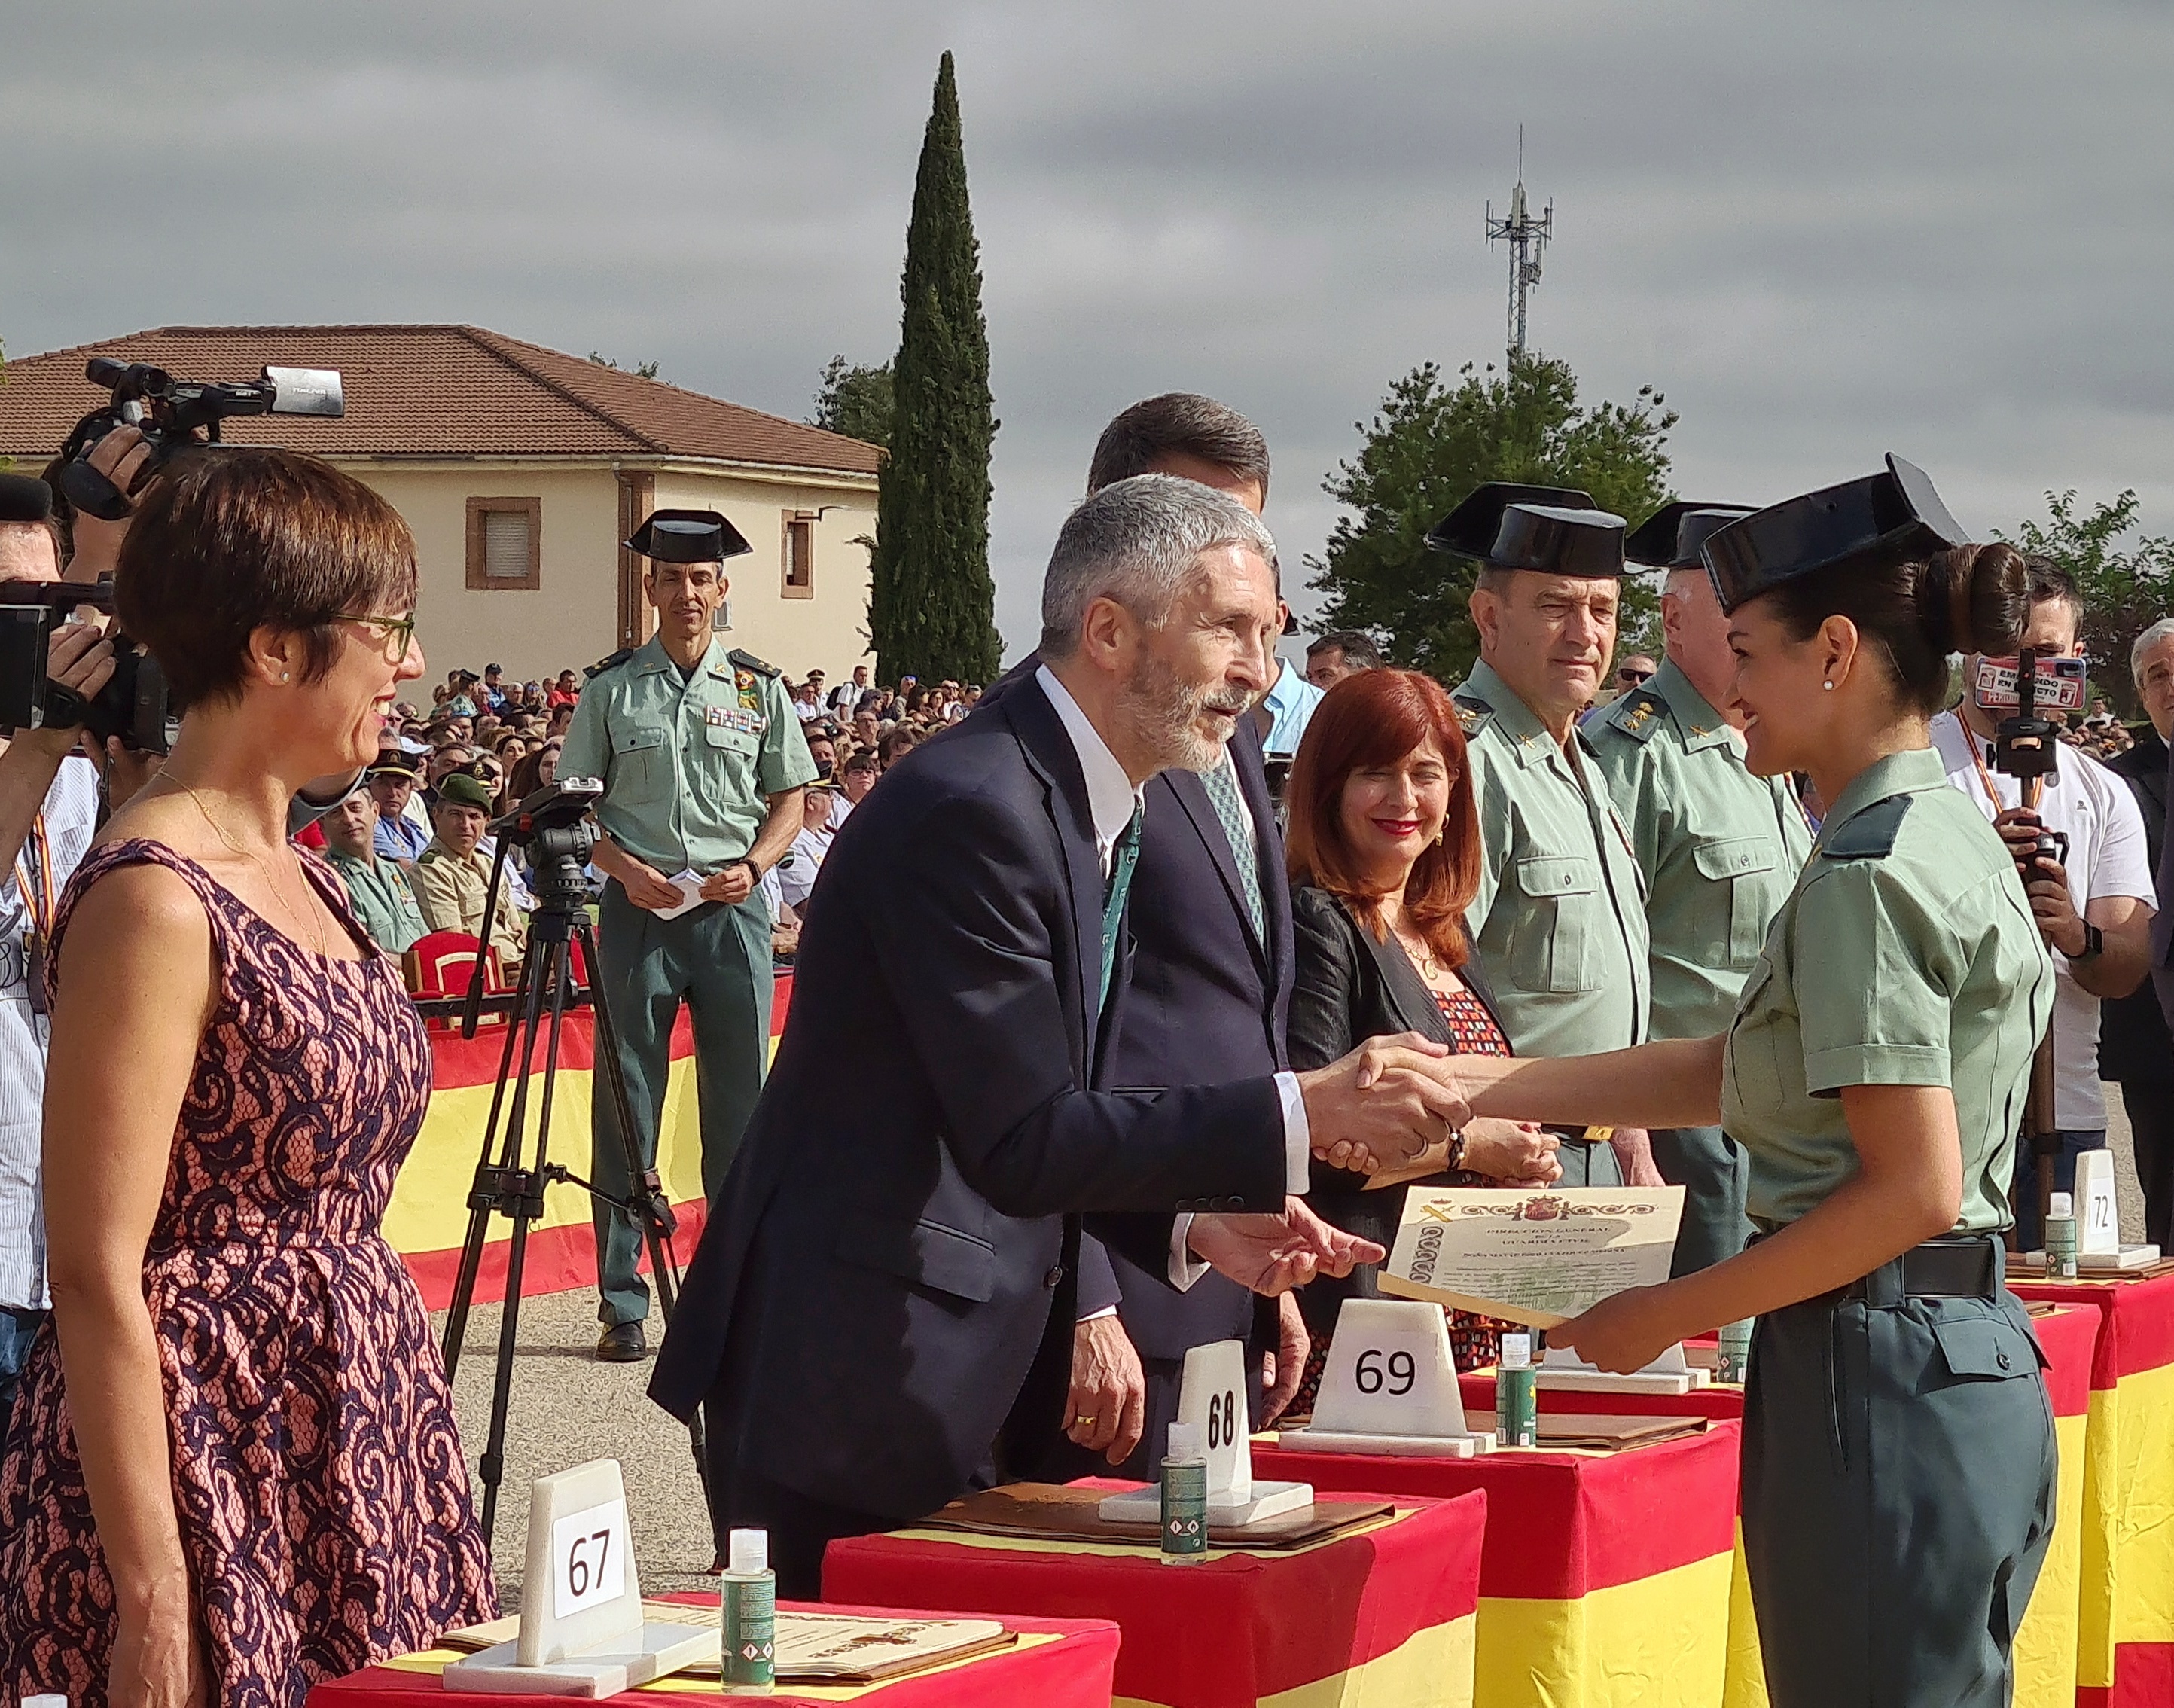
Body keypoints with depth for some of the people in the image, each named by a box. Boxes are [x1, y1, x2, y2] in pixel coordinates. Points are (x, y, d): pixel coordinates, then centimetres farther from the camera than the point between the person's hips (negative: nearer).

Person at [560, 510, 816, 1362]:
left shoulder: (757, 688, 8)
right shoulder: (612, 687, 4)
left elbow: (790, 800, 12)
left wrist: (752, 866, -5)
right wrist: (626, 871, -9)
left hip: (732, 908, 1)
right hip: (638, 908, -1)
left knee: (740, 1101, 4)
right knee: (627, 1105, 0)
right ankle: (621, 1306, 5)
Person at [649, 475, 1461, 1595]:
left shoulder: (1102, 815, 14)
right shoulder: (970, 811, -18)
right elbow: (1022, 1144, -22)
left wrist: (1193, 1226, 2)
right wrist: (1300, 1115, -22)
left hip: (973, 1396, 10)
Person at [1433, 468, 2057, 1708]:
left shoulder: (1868, 873, -15)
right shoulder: (1956, 838, 14)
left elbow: (1914, 1188, -20)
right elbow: (1721, 1075, 17)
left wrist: (1671, 1315, -12)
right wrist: (1464, 1085, 14)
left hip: (1876, 1381, -9)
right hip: (1981, 1362, 9)